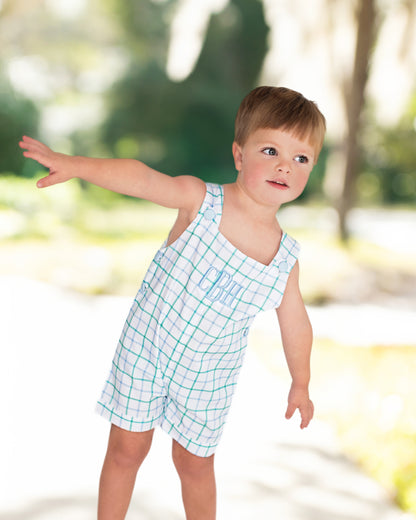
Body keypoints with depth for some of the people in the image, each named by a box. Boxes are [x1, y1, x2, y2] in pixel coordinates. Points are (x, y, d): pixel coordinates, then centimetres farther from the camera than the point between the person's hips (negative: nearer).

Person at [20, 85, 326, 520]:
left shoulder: (285, 259, -9)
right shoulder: (200, 199, -17)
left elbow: (295, 323, 4)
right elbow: (141, 178, -29)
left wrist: (301, 384, 15)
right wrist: (74, 165, -44)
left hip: (206, 376, 1)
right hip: (145, 348, -1)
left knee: (194, 462, 14)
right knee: (126, 449, 10)